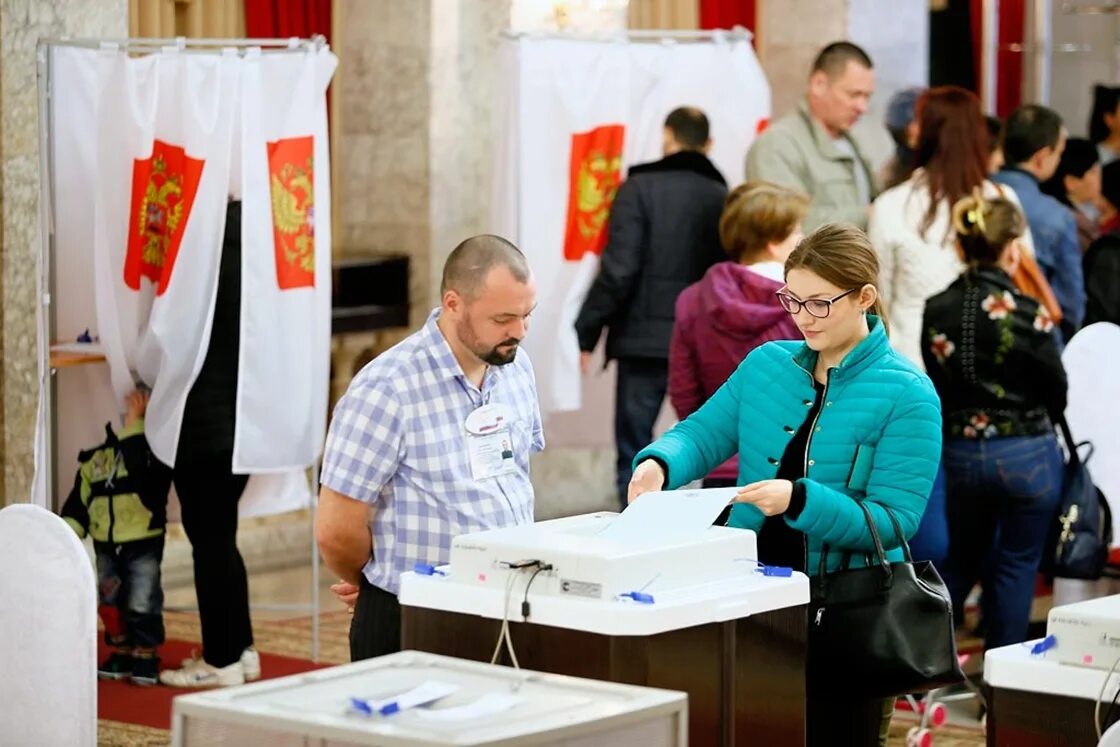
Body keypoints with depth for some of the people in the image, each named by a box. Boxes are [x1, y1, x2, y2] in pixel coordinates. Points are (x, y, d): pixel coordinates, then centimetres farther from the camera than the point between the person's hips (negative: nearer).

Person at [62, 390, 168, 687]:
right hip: (106, 547, 5)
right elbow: (79, 499, 6)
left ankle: (146, 654, 8)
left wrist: (135, 424, -33)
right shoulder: (95, 459, 4)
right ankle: (121, 652, 26)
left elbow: (139, 467, -34)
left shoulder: (151, 449, -11)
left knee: (142, 603, -4)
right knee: (110, 602, 13)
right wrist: (69, 530, -7)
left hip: (143, 544, -5)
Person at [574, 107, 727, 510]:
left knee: (634, 457, 3)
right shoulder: (722, 198, 4)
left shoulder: (640, 188, -5)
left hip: (644, 341, -3)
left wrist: (586, 335, -5)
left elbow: (618, 270, -11)